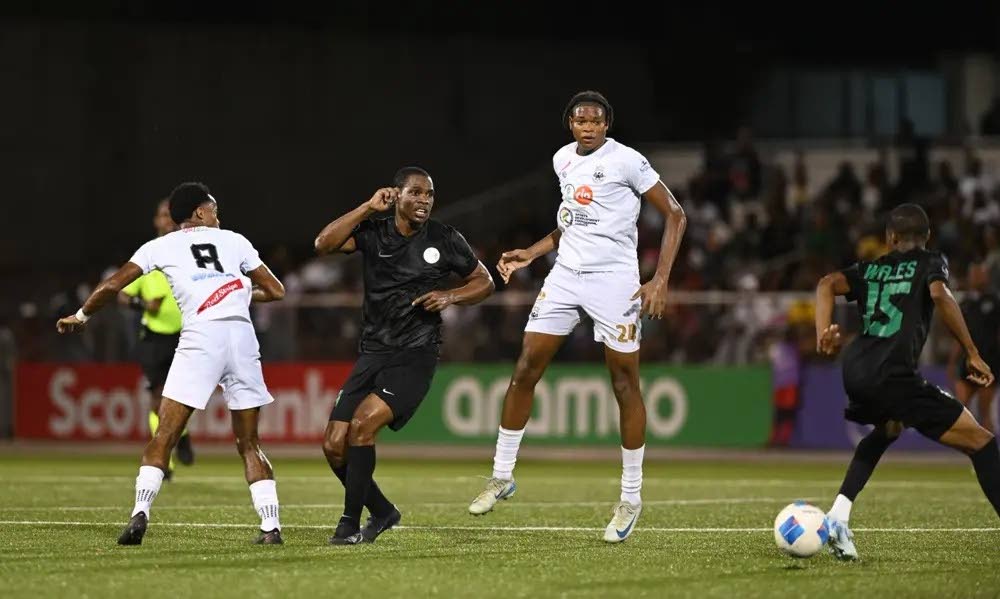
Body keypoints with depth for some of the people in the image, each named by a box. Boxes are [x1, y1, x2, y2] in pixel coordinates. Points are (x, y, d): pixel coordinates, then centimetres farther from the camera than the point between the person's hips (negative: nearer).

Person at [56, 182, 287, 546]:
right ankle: (270, 526, 5)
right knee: (249, 443, 13)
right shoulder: (233, 241, 20)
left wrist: (81, 316, 28)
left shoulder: (162, 246, 15)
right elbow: (276, 291, 23)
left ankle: (140, 512, -16)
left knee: (164, 437, 2)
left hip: (200, 338, -2)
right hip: (242, 336, 2)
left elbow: (112, 286, 11)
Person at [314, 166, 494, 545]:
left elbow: (484, 282, 11)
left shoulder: (445, 240, -1)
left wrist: (451, 297, -8)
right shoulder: (373, 231, 0)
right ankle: (382, 513, 21)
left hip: (415, 357, -4)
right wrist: (368, 208, -17)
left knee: (362, 423, -23)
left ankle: (350, 524, -13)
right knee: (334, 446, -2)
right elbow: (324, 244, -15)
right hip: (373, 354, 4)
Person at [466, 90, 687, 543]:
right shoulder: (563, 160, 11)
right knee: (525, 370, -1)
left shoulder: (625, 161, -9)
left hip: (614, 280, -6)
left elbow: (674, 215, -6)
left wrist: (661, 279, -14)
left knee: (625, 383, -3)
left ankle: (631, 498, 7)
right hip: (566, 275, 6)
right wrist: (530, 255, 14)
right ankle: (502, 476, 11)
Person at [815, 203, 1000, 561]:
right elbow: (939, 294, -10)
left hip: (855, 370, 6)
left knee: (888, 430, 38)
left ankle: (838, 516, 24)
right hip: (892, 374, -6)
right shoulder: (930, 263, 12)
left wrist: (823, 334, -2)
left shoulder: (870, 270, 25)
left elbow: (827, 285, 9)